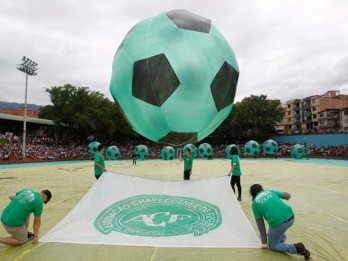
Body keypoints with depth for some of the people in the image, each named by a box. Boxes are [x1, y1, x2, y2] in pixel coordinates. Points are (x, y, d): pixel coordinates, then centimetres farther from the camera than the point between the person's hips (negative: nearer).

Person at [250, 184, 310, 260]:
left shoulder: (254, 203, 10)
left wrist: (264, 242, 23)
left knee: (272, 245, 18)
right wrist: (287, 197, 58)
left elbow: (260, 224, 13)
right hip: (290, 217, 6)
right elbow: (287, 195, 32)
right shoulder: (270, 191, 19)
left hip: (278, 223, -6)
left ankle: (295, 248, -3)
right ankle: (282, 237, 35)